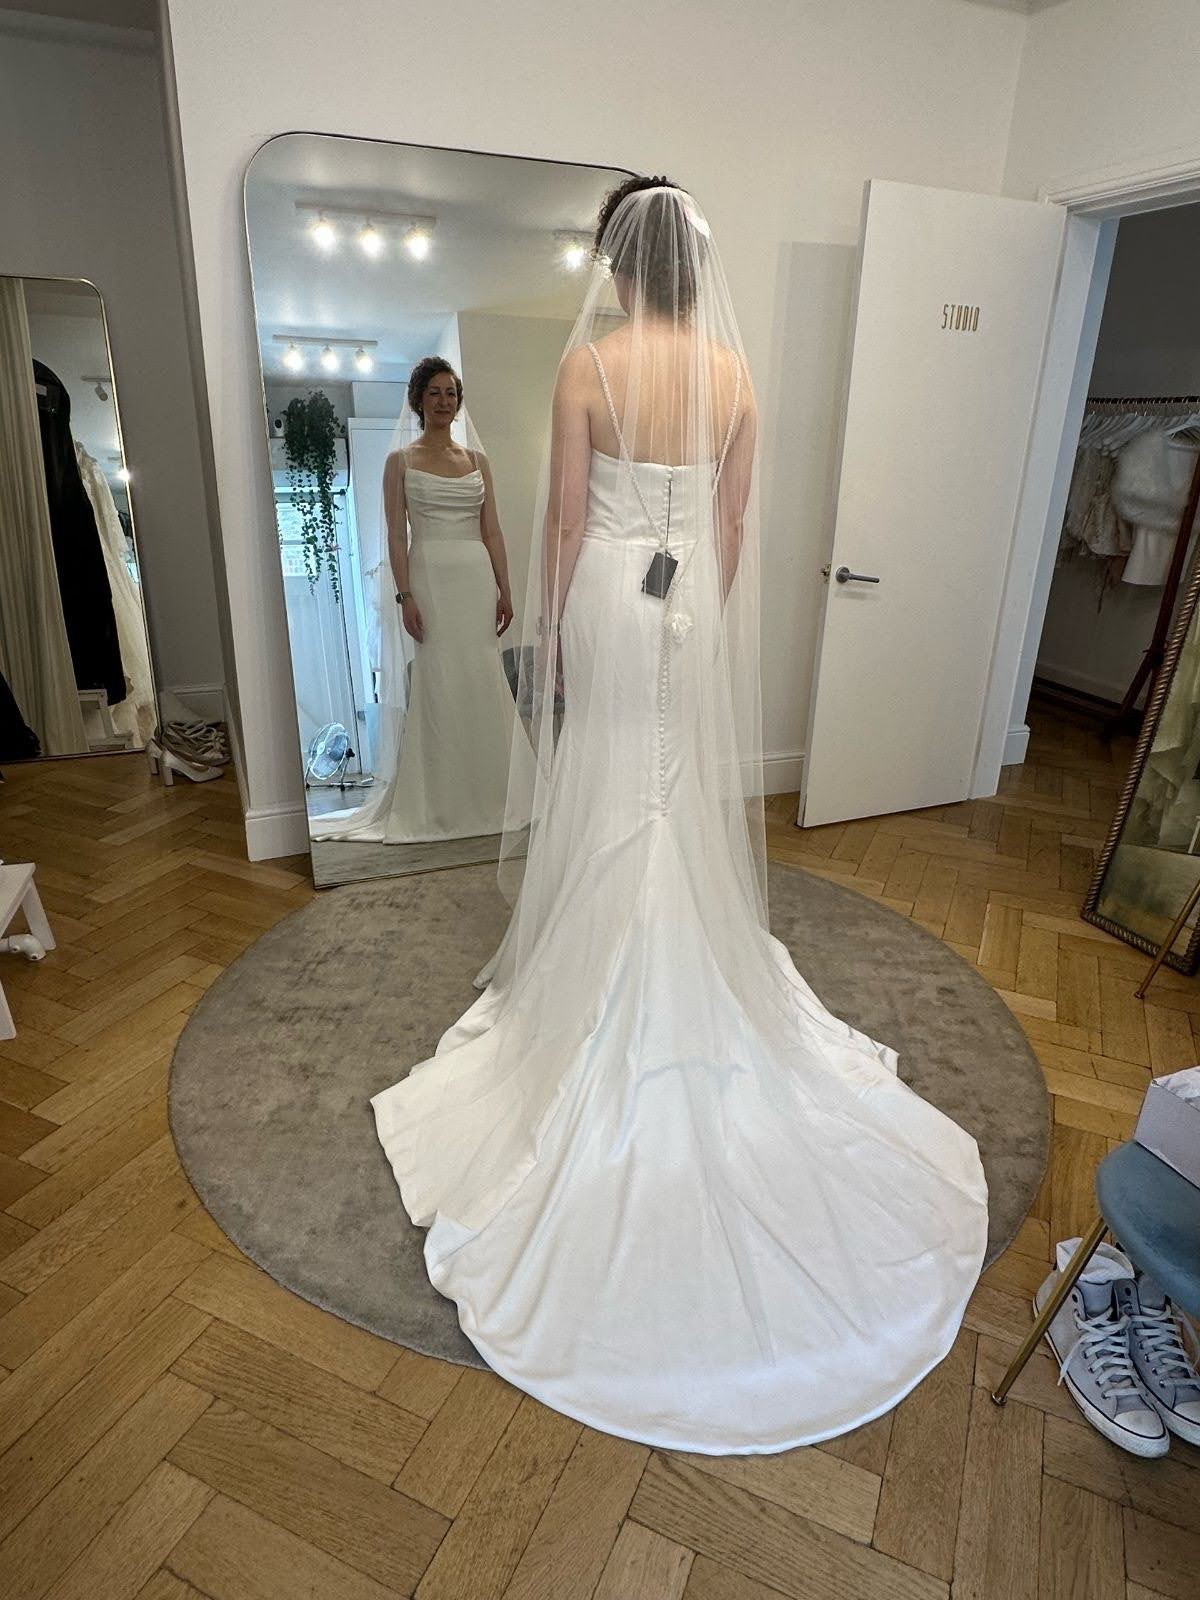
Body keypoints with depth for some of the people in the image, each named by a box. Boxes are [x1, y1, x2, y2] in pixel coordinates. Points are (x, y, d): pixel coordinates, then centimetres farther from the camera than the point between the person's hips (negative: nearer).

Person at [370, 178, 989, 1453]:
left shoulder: (589, 363, -9)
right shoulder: (734, 368, 4)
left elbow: (566, 517, -10)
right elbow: (735, 518, 6)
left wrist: (547, 628, -1)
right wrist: (713, 612, 15)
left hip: (610, 597, -4)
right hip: (695, 600, 4)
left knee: (604, 798, 7)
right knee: (687, 798, 15)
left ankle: (594, 974, 21)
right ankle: (693, 963, 30)